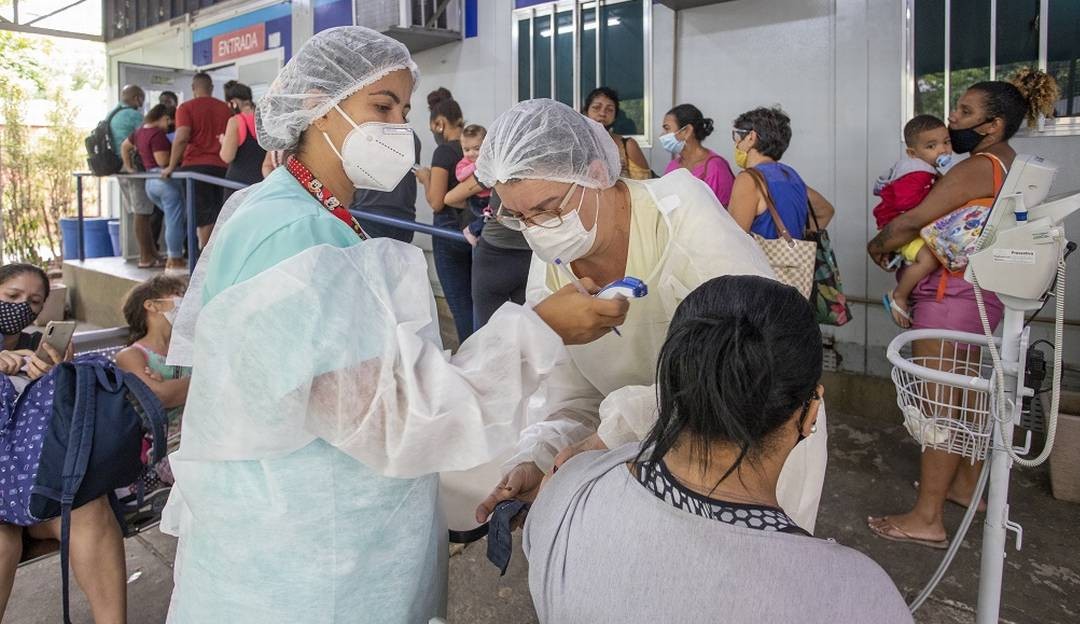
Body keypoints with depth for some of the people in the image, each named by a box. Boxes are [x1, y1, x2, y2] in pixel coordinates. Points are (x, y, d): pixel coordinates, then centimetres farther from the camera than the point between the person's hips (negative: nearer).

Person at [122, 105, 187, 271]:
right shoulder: (157, 134, -14)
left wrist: (128, 166, 34)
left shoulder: (139, 132, 16)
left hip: (150, 181, 10)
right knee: (175, 221, -5)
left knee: (177, 219, 16)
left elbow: (125, 146, 31)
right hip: (165, 179, -10)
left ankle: (173, 257, 13)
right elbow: (163, 161, -21)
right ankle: (175, 261, -3)